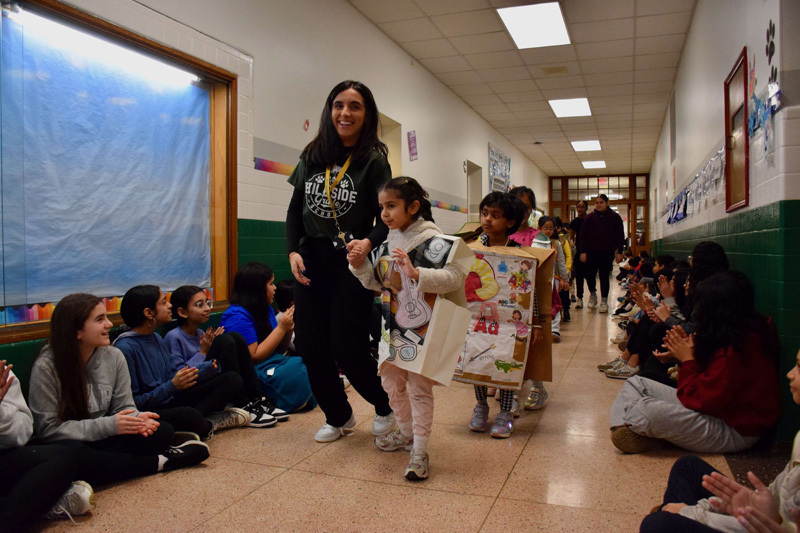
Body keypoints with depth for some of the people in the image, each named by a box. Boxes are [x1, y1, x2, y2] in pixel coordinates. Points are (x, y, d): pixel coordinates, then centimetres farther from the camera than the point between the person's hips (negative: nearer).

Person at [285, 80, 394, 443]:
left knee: (347, 349, -6)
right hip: (311, 263, 5)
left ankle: (386, 406, 25)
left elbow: (386, 218, -7)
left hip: (351, 264, -5)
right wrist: (293, 251, -1)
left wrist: (369, 242, -27)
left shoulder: (374, 161, -2)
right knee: (310, 347, 6)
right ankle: (338, 417, 29)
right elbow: (295, 211, 12)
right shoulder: (312, 157, 10)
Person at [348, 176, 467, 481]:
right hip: (394, 325, 8)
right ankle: (406, 433, 39)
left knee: (419, 387, 0)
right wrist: (361, 267, -3)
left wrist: (416, 273, -37)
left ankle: (420, 451, 12)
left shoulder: (431, 239, -15)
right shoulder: (390, 239, 7)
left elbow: (455, 278, -27)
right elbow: (378, 283, 15)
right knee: (390, 380, 18)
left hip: (423, 328, -8)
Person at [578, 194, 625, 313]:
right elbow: (583, 235, 3)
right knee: (589, 274, -5)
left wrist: (619, 252, -2)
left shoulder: (614, 217, 2)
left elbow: (620, 235, 4)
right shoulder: (590, 217, 4)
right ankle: (592, 294, 23)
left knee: (604, 276, 2)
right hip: (592, 251, 1)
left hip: (607, 252, -1)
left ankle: (604, 301, 13)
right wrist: (583, 251, -4)